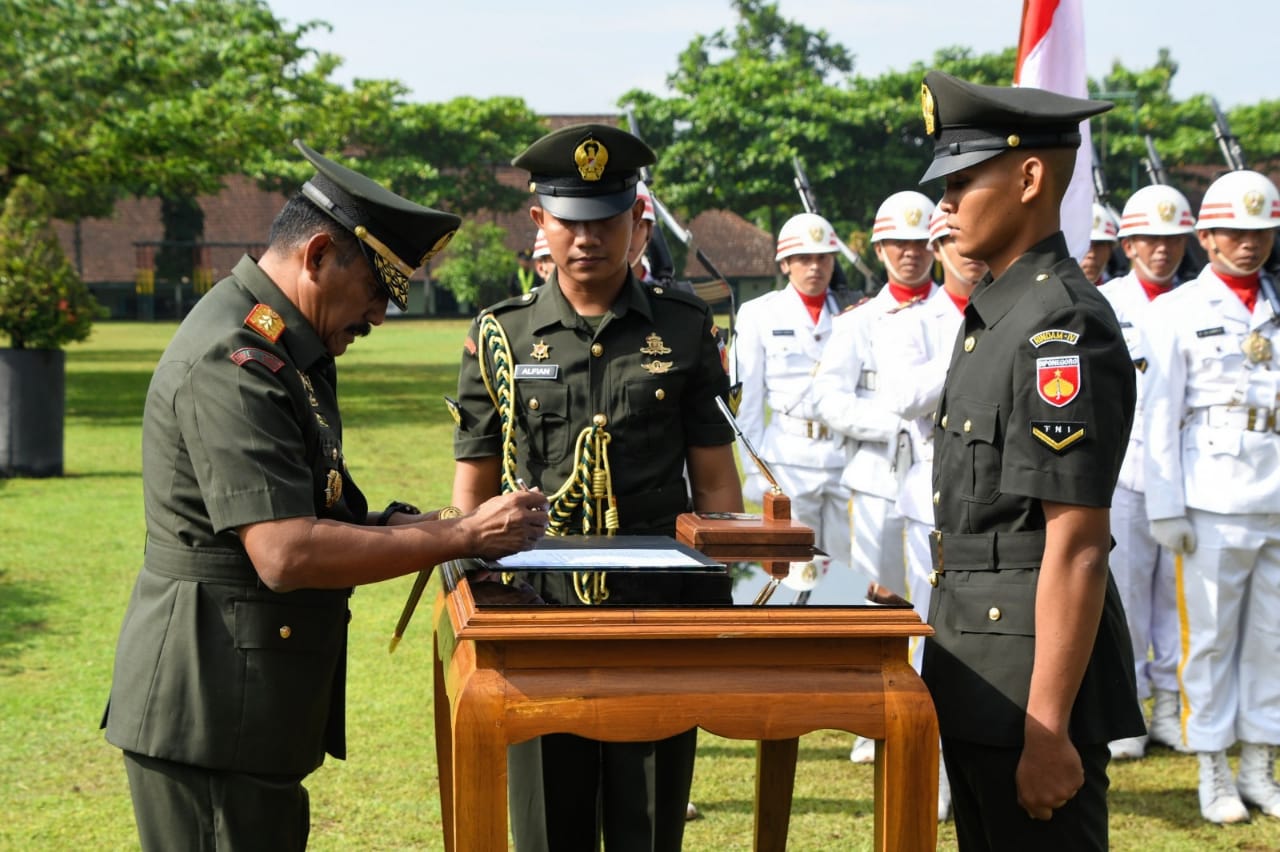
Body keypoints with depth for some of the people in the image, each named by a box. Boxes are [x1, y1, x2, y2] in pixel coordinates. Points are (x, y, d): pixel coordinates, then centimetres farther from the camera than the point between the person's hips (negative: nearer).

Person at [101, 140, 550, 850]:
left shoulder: (278, 349, 15)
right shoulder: (232, 364, -19)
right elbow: (285, 555, -27)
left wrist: (386, 525, 4)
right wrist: (463, 537, -21)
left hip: (254, 710, 11)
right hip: (208, 717, -11)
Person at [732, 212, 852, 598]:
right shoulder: (759, 314, 3)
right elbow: (747, 399, 2)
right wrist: (755, 471, -2)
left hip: (846, 456, 3)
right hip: (789, 458, -3)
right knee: (798, 575, -4)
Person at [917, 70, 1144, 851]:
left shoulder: (1063, 327, -19)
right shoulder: (994, 313, 11)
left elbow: (1076, 550, -21)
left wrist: (1048, 731, -22)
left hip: (1037, 665, -10)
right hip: (980, 669, 10)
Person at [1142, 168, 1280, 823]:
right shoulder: (1178, 312, 2)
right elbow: (1160, 415, 0)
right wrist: (1166, 509, -6)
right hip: (1215, 501, -3)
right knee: (1212, 636, 2)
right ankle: (1213, 774, 10)